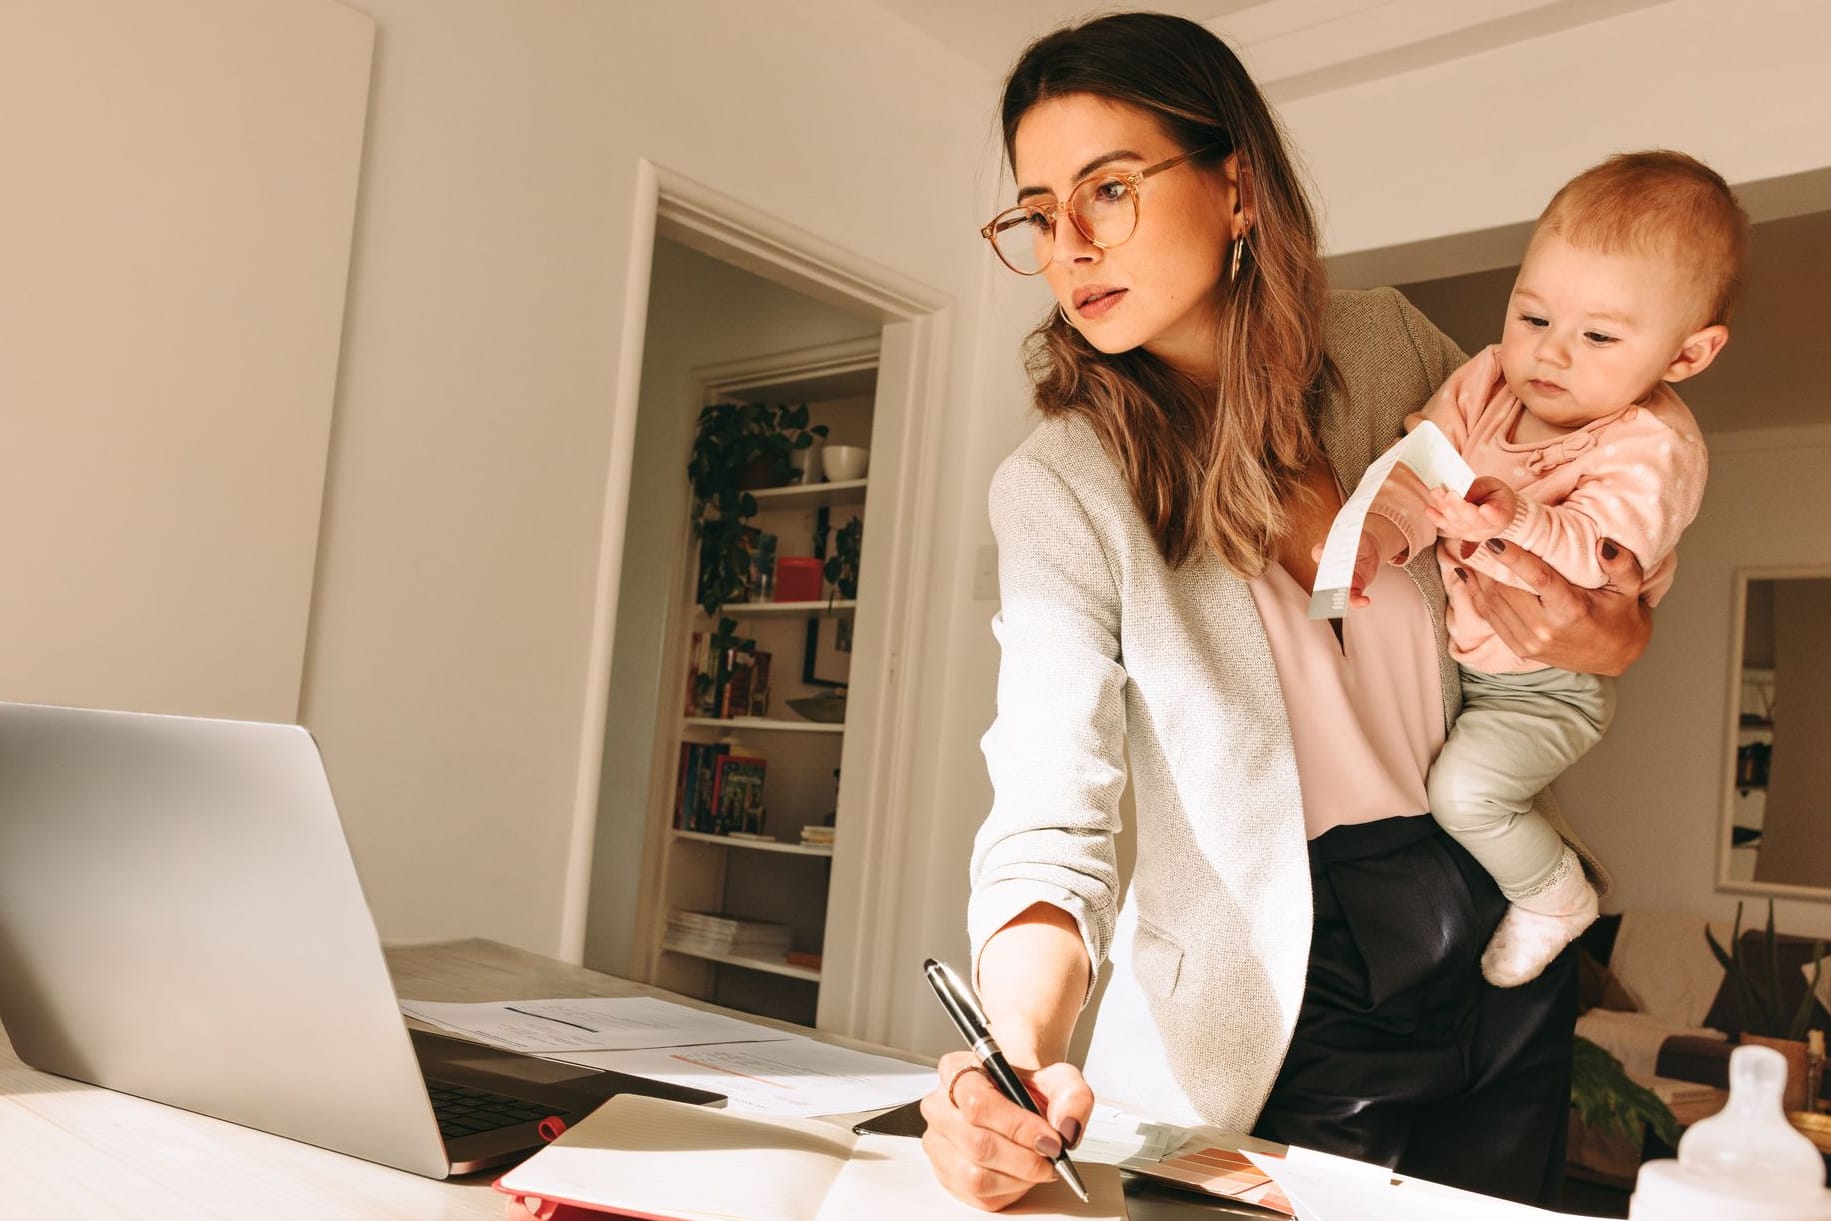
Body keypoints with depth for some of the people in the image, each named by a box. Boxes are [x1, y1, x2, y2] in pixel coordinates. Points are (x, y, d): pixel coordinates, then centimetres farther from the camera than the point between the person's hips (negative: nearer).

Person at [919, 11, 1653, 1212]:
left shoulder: (1388, 345, -6)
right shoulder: (1061, 489, -16)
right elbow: (1049, 820, -26)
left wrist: (1611, 636, -14)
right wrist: (1020, 1060, -45)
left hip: (1503, 938, 4)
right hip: (1286, 988, -4)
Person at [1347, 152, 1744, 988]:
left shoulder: (1651, 448, -26)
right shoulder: (1485, 383, -8)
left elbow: (1603, 554, -39)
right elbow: (1417, 472, -10)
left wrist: (1518, 527, -60)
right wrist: (1371, 539, -31)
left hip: (1546, 683, -7)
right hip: (1449, 644, 7)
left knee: (1463, 788, -19)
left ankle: (1554, 896, 13)